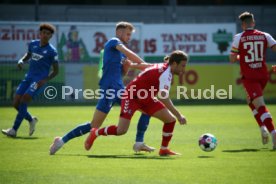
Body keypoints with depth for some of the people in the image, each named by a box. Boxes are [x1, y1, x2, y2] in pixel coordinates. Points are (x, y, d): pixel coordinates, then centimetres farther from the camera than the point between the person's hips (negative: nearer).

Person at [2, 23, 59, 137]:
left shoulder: (51, 51, -8)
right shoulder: (33, 44, 6)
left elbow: (56, 70, -3)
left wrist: (46, 80, -18)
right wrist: (21, 61, 5)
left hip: (39, 80, -6)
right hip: (29, 77, 6)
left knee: (23, 101, -19)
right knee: (16, 103, 0)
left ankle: (14, 130, -12)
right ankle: (31, 120, 27)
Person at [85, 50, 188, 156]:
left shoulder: (164, 68, 1)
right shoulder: (165, 73, -27)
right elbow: (164, 98, -39)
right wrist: (178, 115, -39)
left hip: (146, 99, 9)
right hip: (132, 96, -9)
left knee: (171, 120, -4)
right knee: (121, 130, -17)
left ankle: (164, 149, 9)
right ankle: (95, 133, 9)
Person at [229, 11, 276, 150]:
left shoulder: (238, 38, -3)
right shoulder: (264, 36, 4)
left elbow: (232, 59, -4)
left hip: (249, 77, -4)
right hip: (263, 75, 4)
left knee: (260, 106, -12)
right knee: (251, 101, 27)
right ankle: (263, 127, 14)